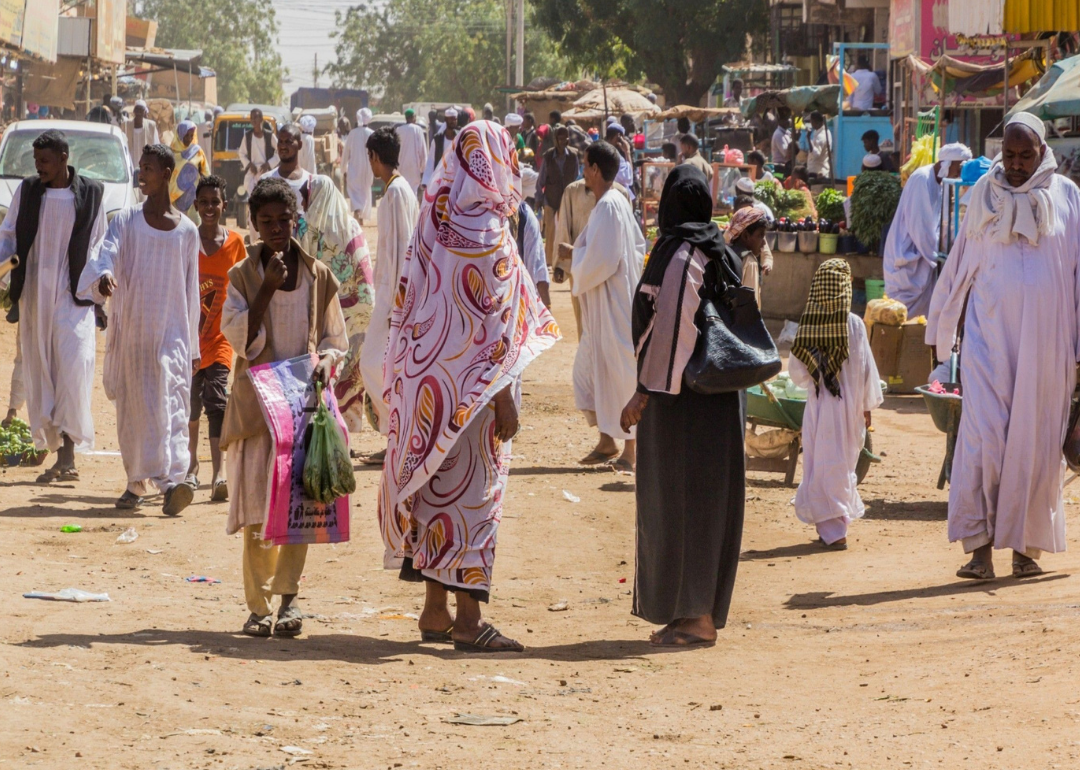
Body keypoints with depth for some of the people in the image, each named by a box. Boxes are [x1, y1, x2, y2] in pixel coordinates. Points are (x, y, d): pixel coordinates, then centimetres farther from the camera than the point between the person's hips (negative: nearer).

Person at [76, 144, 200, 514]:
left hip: (171, 333, -1)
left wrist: (192, 347, 11)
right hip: (130, 332, 1)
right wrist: (102, 277, -38)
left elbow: (191, 291, 10)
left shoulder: (186, 231, 7)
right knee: (131, 409, 6)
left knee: (171, 406, -15)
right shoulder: (125, 221, 6)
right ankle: (136, 483, 20)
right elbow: (107, 255, -13)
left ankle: (172, 480, -27)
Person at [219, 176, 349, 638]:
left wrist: (326, 360, -9)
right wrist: (267, 289, -15)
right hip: (257, 403, 0)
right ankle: (258, 605, 3)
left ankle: (288, 596, -9)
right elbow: (240, 339, -7)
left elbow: (335, 338, 12)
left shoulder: (318, 276, 8)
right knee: (257, 507, -2)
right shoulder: (243, 276, 4)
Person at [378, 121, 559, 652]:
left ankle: (435, 612, 16)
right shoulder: (483, 230, -15)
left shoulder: (436, 222, 9)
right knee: (475, 489, -5)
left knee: (440, 485, 12)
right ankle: (468, 619, -5)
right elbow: (489, 323, -17)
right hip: (471, 385, -8)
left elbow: (410, 305, 12)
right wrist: (505, 399, -14)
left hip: (428, 381, 8)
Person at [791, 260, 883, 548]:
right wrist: (867, 406, 6)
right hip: (848, 404, 0)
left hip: (817, 405, 0)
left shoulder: (807, 325, -7)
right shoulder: (854, 324, -10)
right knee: (842, 464, 12)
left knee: (821, 465, 5)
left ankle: (832, 531, 1)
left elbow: (796, 372, -1)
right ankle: (837, 525, 17)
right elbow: (866, 367, -4)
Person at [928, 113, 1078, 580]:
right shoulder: (984, 194, 6)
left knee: (1034, 440, 2)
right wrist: (944, 327, 13)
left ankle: (1026, 545, 10)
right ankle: (979, 546, -12)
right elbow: (962, 265, 13)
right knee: (984, 433, -10)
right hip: (990, 333, 0)